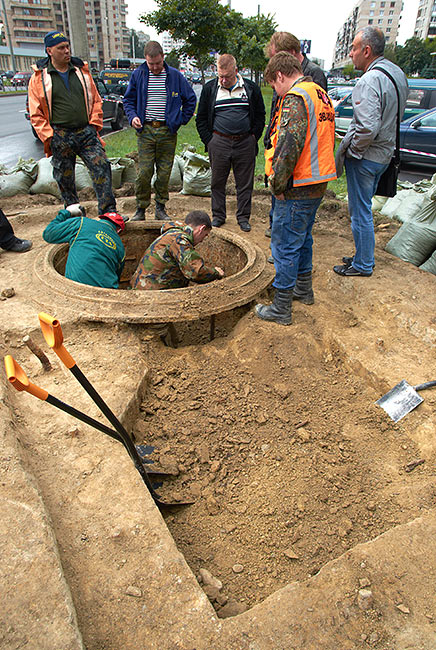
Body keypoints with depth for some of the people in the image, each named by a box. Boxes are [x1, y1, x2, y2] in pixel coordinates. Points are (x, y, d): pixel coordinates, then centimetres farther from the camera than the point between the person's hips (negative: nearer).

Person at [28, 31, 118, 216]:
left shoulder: (81, 70, 11)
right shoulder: (39, 77, 3)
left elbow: (96, 101, 16)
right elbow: (36, 114, 2)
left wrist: (94, 125, 3)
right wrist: (48, 137, -7)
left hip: (86, 132, 2)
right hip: (60, 136, -1)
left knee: (102, 168, -10)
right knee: (64, 178, 5)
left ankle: (108, 211, -4)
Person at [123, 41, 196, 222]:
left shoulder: (175, 76, 6)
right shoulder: (138, 75, 8)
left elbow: (190, 99, 15)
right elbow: (128, 100, 15)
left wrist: (181, 120, 7)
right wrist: (132, 116, -3)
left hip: (168, 131, 0)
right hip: (145, 130, 0)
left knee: (164, 173, 2)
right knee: (144, 173, -7)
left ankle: (160, 208, 13)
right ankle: (141, 209, 4)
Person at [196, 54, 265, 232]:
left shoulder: (251, 88, 5)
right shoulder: (209, 89, 6)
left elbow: (260, 116, 12)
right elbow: (201, 119, 9)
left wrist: (253, 138, 3)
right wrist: (209, 141, 1)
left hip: (245, 143, 0)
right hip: (219, 142, 0)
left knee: (245, 183, 3)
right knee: (218, 182, 5)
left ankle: (243, 217, 15)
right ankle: (218, 215, 18)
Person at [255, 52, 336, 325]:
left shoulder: (295, 98, -15)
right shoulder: (322, 96, 16)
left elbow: (290, 145, -27)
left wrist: (278, 183, -17)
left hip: (297, 189, -10)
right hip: (318, 185, 10)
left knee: (285, 246, -2)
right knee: (303, 238, 23)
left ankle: (282, 308, 6)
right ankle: (304, 290, 38)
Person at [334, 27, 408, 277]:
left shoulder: (369, 81, -20)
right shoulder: (398, 73, 10)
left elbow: (368, 128, -30)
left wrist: (349, 150, -15)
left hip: (364, 156, -9)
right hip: (386, 153, 9)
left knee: (360, 211, 1)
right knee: (364, 207, 19)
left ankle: (363, 265, 12)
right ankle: (363, 256, 31)